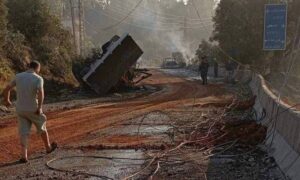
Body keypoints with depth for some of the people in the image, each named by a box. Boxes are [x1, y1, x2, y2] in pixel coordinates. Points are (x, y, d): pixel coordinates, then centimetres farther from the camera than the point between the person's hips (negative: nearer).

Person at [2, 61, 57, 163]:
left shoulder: (18, 76, 2)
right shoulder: (38, 79, -12)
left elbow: (7, 88, 8)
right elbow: (41, 92, -31)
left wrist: (6, 100, 25)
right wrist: (40, 108, -33)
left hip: (20, 109, 3)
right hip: (33, 110, -3)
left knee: (24, 132, 7)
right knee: (41, 127, 19)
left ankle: (24, 156, 0)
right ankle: (48, 147, 37)